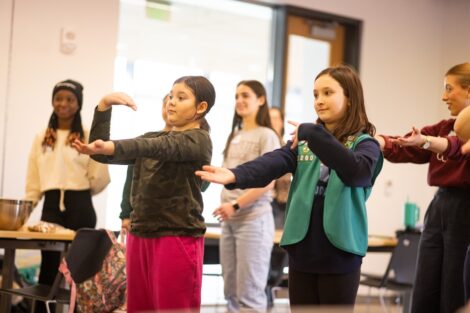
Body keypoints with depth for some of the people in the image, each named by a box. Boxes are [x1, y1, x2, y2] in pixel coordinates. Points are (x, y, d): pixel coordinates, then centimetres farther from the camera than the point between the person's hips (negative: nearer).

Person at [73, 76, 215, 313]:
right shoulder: (154, 137, 16)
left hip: (178, 238, -7)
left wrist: (111, 147, -41)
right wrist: (104, 106, -1)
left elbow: (154, 147, -25)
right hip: (140, 236, 7)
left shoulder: (199, 140, -6)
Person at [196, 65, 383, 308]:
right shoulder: (303, 142, 10)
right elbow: (272, 163, -8)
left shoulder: (364, 143, -2)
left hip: (339, 254, -4)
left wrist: (313, 134, -26)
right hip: (302, 252, 4)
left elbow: (355, 172, -25)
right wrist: (234, 176, -27)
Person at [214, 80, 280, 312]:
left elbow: (267, 181, -13)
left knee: (249, 292, -5)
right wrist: (225, 205, 9)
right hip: (229, 220, 7)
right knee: (231, 290, 10)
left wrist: (236, 205, -16)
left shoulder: (266, 136, -5)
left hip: (253, 219, -7)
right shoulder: (235, 136, 15)